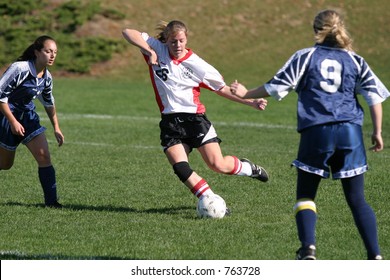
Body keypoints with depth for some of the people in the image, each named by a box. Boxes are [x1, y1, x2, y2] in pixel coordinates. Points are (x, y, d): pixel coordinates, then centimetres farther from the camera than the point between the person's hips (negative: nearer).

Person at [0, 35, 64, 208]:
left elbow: (49, 103, 16)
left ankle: (51, 201, -8)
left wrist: (56, 128, 15)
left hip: (28, 116, 6)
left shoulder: (46, 77, -2)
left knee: (44, 156, -9)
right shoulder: (19, 69, -24)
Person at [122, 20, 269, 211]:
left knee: (218, 165, -12)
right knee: (180, 168, -18)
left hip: (195, 118, -2)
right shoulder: (157, 49, 1)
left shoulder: (197, 65, -2)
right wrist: (148, 51, -15)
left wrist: (251, 102, -3)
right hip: (170, 122, 2)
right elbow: (128, 32, -2)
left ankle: (249, 168, 18)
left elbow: (222, 89, 6)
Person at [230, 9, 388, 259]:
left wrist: (247, 94, 17)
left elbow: (277, 87, 2)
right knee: (357, 199, 7)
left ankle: (308, 248, -8)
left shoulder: (305, 57, 6)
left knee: (305, 194, 12)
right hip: (350, 132, 2)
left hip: (315, 132, -2)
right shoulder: (355, 60, 12)